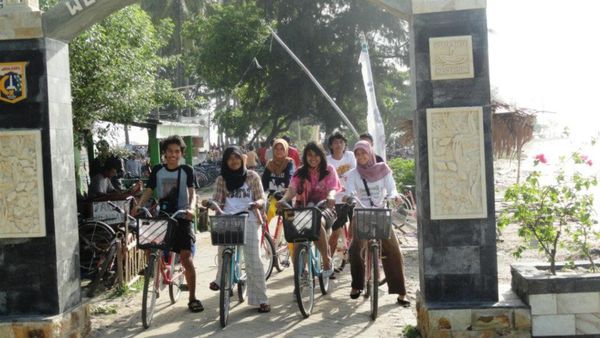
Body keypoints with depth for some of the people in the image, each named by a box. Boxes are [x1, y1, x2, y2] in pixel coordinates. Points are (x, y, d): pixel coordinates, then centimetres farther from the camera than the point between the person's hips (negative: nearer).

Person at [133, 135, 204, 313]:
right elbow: (148, 191, 2)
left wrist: (191, 208, -27)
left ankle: (193, 298, 2)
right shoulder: (157, 170, 7)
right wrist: (139, 205, -18)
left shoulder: (187, 170, 1)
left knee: (187, 259, -7)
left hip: (181, 218, -3)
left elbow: (192, 192, -7)